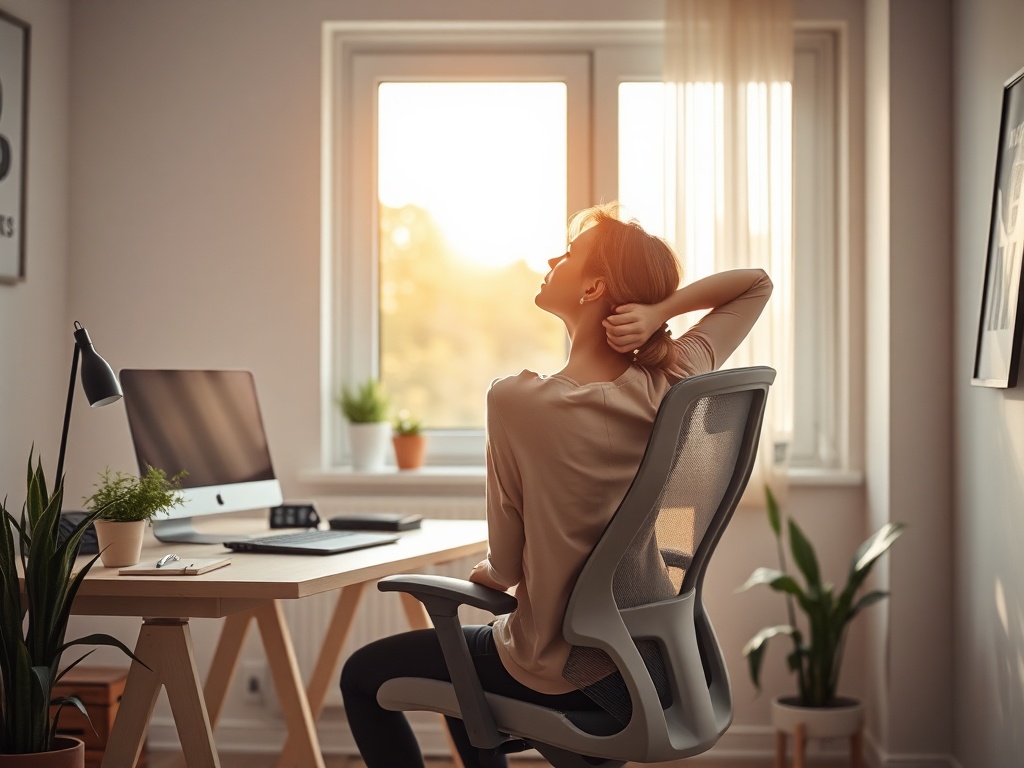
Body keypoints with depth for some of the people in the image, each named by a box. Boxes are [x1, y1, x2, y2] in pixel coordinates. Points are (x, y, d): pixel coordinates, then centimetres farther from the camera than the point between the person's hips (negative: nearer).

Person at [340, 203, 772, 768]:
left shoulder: (517, 401, -24)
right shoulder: (671, 386, -12)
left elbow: (506, 566, -16)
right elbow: (757, 284, 4)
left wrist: (486, 572, 8)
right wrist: (661, 308, -13)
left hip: (556, 678, -6)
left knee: (362, 676, 18)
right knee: (460, 647, 34)